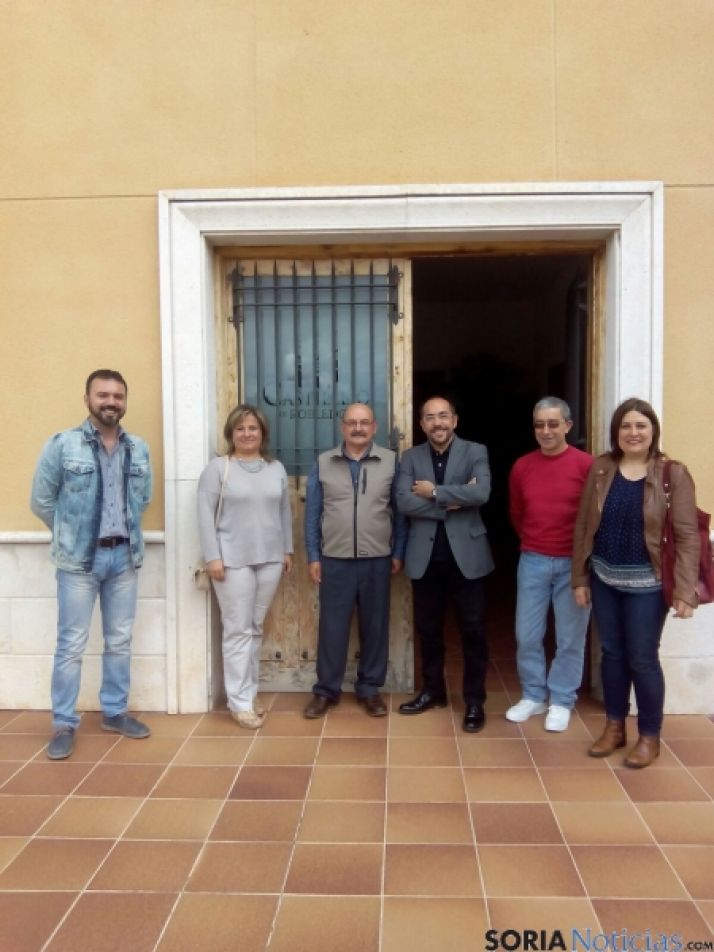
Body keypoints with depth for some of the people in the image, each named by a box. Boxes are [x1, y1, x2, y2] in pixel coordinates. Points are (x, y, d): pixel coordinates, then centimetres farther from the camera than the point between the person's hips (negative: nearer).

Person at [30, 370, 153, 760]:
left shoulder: (139, 449, 4)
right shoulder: (61, 445, -8)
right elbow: (42, 501, -1)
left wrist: (123, 530, 11)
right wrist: (72, 535, 6)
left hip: (124, 556, 4)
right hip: (79, 559, -4)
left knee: (120, 641, 12)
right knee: (71, 644, 2)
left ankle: (115, 712, 27)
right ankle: (63, 724, 15)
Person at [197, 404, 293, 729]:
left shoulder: (276, 468, 10)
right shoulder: (217, 467, -3)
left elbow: (284, 512, 14)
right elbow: (205, 515, -7)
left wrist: (288, 550, 12)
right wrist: (212, 557, -13)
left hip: (270, 559, 4)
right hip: (232, 560, -4)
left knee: (256, 629, 12)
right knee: (238, 630, -1)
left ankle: (249, 692, 23)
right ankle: (240, 701, 7)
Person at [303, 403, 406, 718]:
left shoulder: (391, 461, 0)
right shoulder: (323, 463, 2)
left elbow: (400, 512, 3)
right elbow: (313, 514, 4)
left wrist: (398, 553, 1)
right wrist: (313, 556, 1)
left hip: (377, 560, 0)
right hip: (335, 560, 0)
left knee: (374, 626, 9)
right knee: (332, 626, 6)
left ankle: (370, 689, 24)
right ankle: (326, 689, 20)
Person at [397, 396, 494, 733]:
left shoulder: (475, 452, 0)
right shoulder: (411, 457, 5)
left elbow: (482, 493, -18)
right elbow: (403, 502, -9)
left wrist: (434, 492, -14)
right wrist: (452, 502, -14)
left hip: (466, 554, -2)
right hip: (425, 556, 2)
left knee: (473, 631, 5)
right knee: (428, 629, 13)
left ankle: (475, 701, 18)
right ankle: (432, 690, 31)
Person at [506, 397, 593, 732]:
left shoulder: (586, 464, -9)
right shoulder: (522, 466, 2)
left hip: (573, 563, -3)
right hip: (533, 562, 3)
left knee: (570, 638, 7)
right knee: (526, 635, 8)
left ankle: (562, 701, 23)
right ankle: (533, 695, 26)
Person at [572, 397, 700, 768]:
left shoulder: (673, 473, -9)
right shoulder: (600, 468, 0)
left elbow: (687, 535, -10)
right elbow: (583, 526, 4)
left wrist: (685, 591, -16)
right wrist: (580, 577, 3)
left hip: (646, 583, -3)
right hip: (604, 579, 4)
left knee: (642, 659, 5)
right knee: (612, 653, 14)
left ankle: (649, 736, 25)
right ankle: (614, 727, 31)